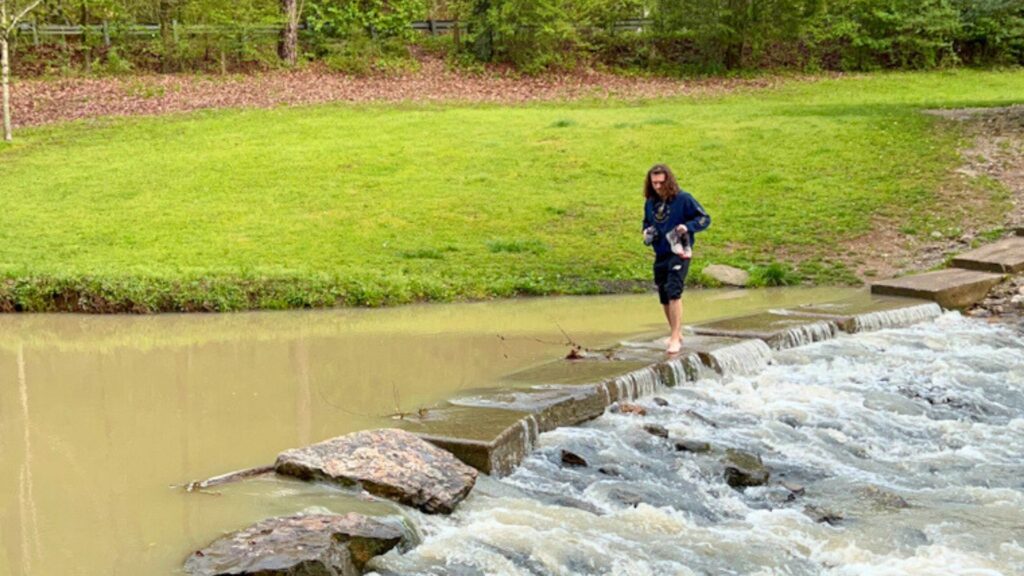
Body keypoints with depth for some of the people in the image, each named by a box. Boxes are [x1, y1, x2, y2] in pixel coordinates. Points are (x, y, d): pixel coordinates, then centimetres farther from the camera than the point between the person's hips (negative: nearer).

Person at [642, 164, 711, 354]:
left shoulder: (683, 199, -9)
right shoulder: (650, 203, 8)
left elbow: (705, 219, -5)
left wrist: (687, 227, -21)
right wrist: (647, 232, 3)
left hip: (679, 253, -6)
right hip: (660, 255, 6)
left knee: (674, 293, -19)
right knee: (664, 298, 11)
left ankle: (675, 338, -19)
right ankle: (677, 334, 27)